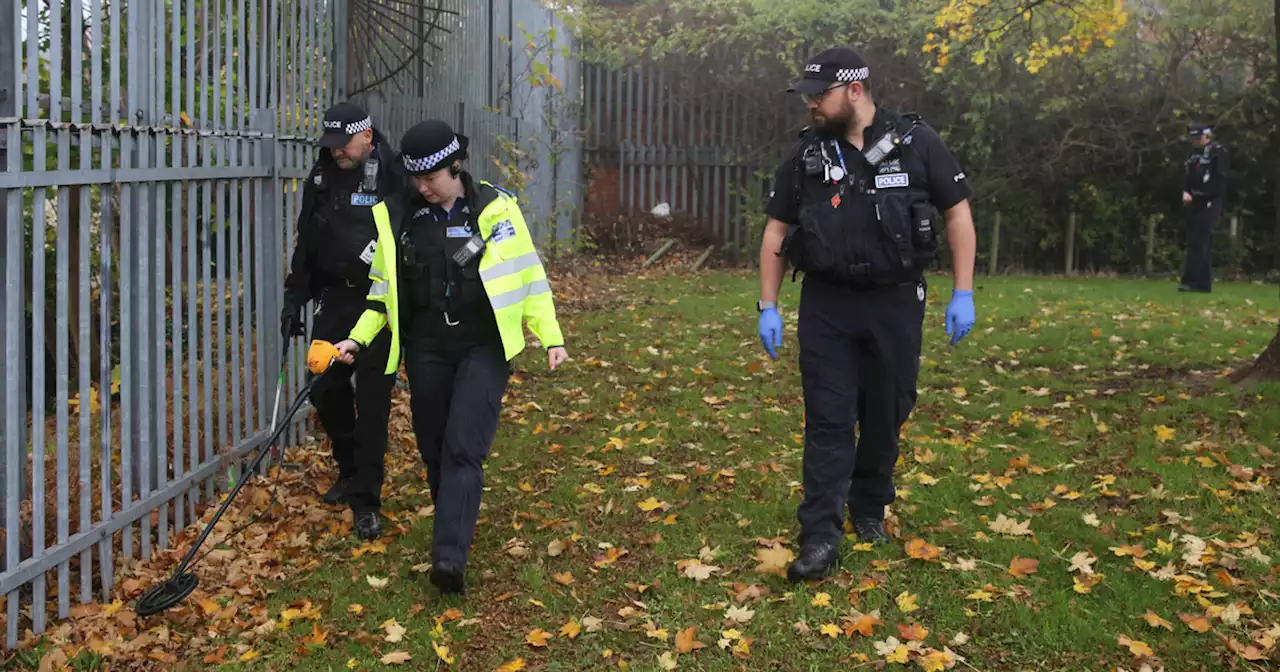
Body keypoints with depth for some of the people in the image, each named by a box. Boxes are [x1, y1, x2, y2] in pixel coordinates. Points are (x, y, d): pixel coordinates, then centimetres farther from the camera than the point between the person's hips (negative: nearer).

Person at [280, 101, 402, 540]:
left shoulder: (394, 178, -10)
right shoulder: (321, 178, 8)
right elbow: (306, 243, 16)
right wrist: (294, 301, 14)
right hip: (334, 298, 6)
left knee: (372, 399, -4)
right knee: (325, 388, 9)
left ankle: (365, 499, 4)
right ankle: (350, 470, 33)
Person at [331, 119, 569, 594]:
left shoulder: (495, 209, -5)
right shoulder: (398, 217, 3)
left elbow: (528, 275, 1)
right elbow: (384, 288, 11)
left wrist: (550, 337, -2)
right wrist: (358, 338, 0)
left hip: (484, 347, -3)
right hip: (426, 350, 4)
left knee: (464, 448, -13)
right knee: (433, 449, 9)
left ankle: (449, 557, -17)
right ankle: (454, 528, 30)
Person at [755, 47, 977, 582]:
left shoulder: (917, 143, -5)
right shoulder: (806, 154, 1)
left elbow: (958, 213, 0)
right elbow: (776, 231, 7)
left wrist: (963, 294, -4)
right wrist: (768, 307, 2)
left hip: (894, 302, 0)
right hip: (826, 304, 1)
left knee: (885, 415, 10)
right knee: (828, 419, -3)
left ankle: (870, 508, 32)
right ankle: (820, 537, -3)